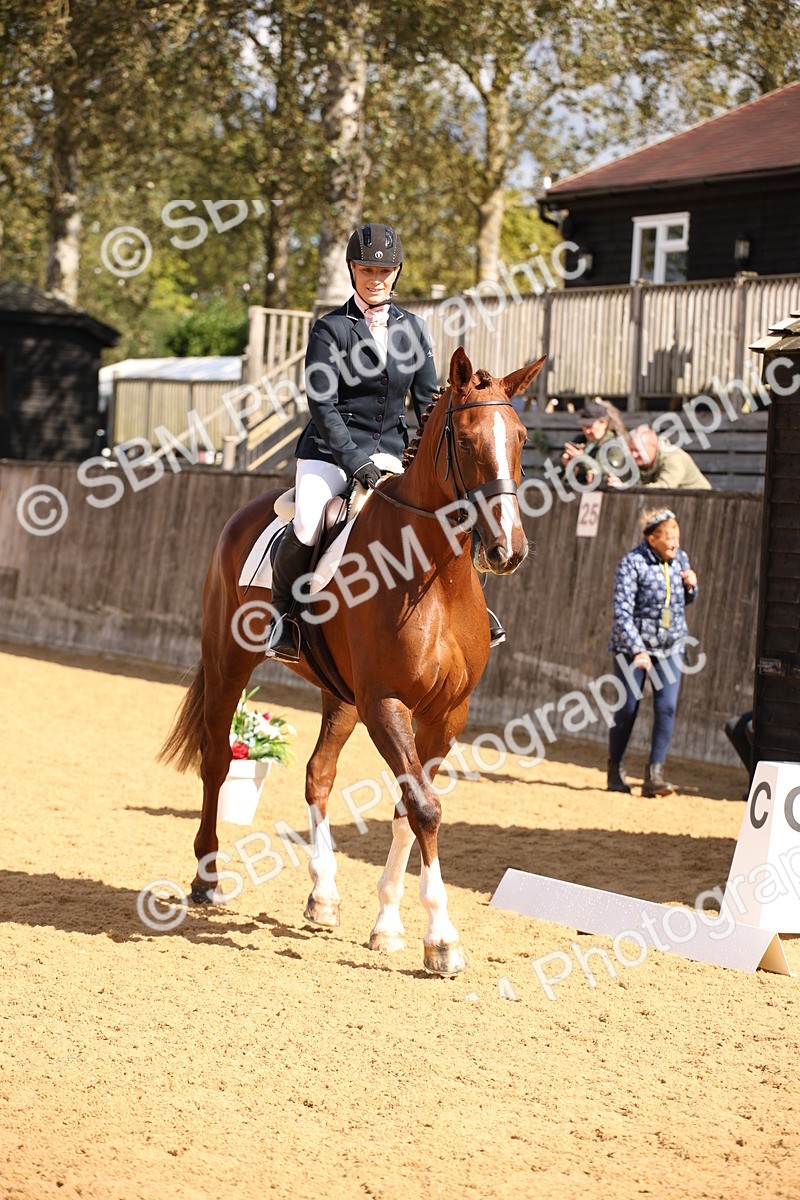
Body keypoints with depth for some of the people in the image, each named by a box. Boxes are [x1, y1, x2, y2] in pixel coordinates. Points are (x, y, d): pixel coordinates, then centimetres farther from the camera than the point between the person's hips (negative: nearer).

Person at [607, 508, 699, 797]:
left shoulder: (681, 559, 3)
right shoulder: (632, 562, -14)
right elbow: (622, 611, -18)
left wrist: (691, 586, -4)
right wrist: (638, 650, -26)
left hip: (670, 646, 4)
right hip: (632, 644, -4)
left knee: (666, 707, -9)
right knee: (628, 709, 2)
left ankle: (654, 775, -9)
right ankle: (615, 772, 19)